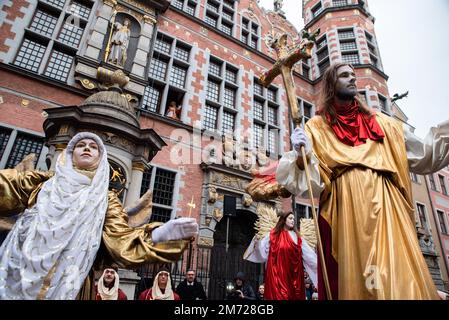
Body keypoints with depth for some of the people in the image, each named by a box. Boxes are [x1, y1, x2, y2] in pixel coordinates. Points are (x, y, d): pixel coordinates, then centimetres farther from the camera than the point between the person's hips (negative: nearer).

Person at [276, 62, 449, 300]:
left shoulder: (380, 122, 19)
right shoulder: (317, 127, 7)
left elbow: (423, 155, 19)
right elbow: (310, 182, -1)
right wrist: (301, 154, -20)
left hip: (386, 208, 4)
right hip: (345, 210, -3)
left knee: (399, 275, 1)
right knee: (354, 277, -4)